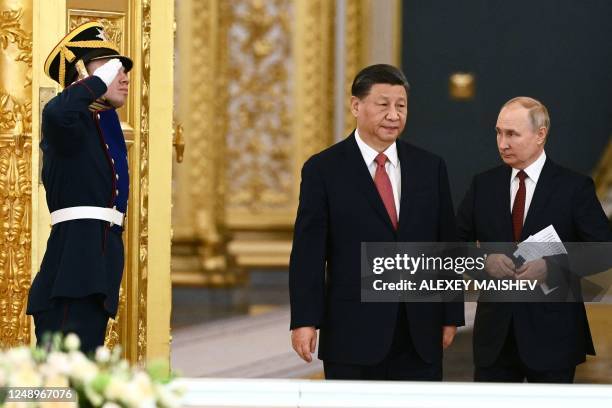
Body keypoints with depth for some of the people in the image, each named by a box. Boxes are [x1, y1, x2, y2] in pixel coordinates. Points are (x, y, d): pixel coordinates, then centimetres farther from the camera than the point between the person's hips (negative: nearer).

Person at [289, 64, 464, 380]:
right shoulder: (323, 170, 0)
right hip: (353, 332, -3)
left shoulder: (430, 167, 9)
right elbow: (308, 251, -4)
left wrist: (450, 316, 7)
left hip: (420, 334, 3)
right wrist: (304, 321, -11)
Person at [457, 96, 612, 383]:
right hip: (494, 331, 3)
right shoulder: (483, 185, 8)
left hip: (552, 331, -3)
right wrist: (484, 259, -10)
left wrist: (551, 267, -19)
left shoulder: (574, 187, -3)